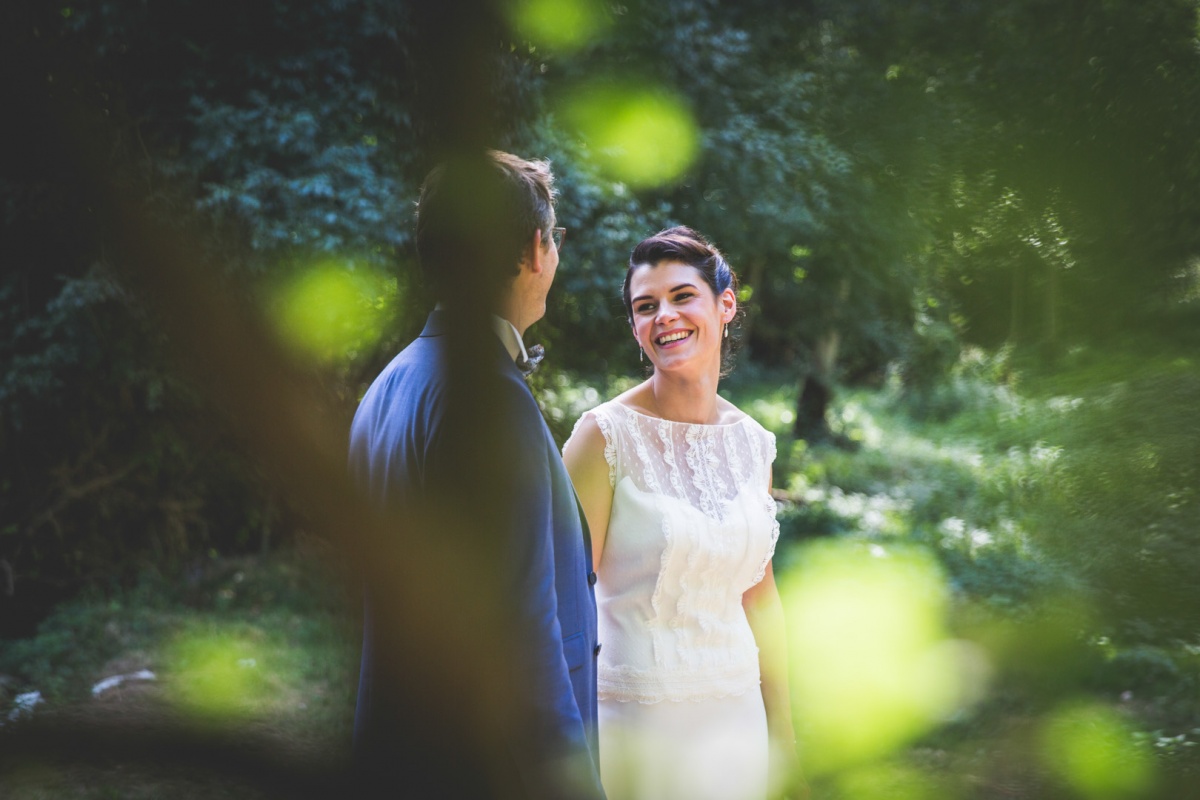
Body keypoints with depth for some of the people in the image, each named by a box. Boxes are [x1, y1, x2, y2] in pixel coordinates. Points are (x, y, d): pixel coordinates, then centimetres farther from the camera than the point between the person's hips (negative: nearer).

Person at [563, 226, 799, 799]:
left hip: (737, 711, 5)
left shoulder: (752, 443, 4)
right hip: (636, 722, -5)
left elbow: (758, 592, 12)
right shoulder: (606, 435, -12)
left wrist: (781, 727, 15)